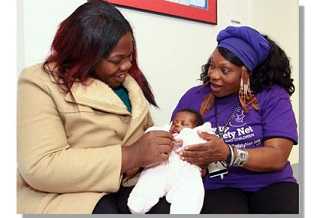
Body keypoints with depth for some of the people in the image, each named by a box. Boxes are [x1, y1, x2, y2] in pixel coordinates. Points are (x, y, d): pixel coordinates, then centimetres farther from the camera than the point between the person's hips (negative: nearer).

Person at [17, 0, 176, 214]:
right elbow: (40, 167, -20)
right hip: (64, 193, -4)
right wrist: (129, 156, -24)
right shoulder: (41, 84, -11)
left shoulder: (128, 79, 11)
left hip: (129, 184, 5)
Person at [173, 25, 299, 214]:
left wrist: (227, 154, -26)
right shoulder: (193, 98, 5)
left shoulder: (273, 96, -2)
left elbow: (278, 157, -11)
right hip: (219, 187, 0)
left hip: (270, 184, 1)